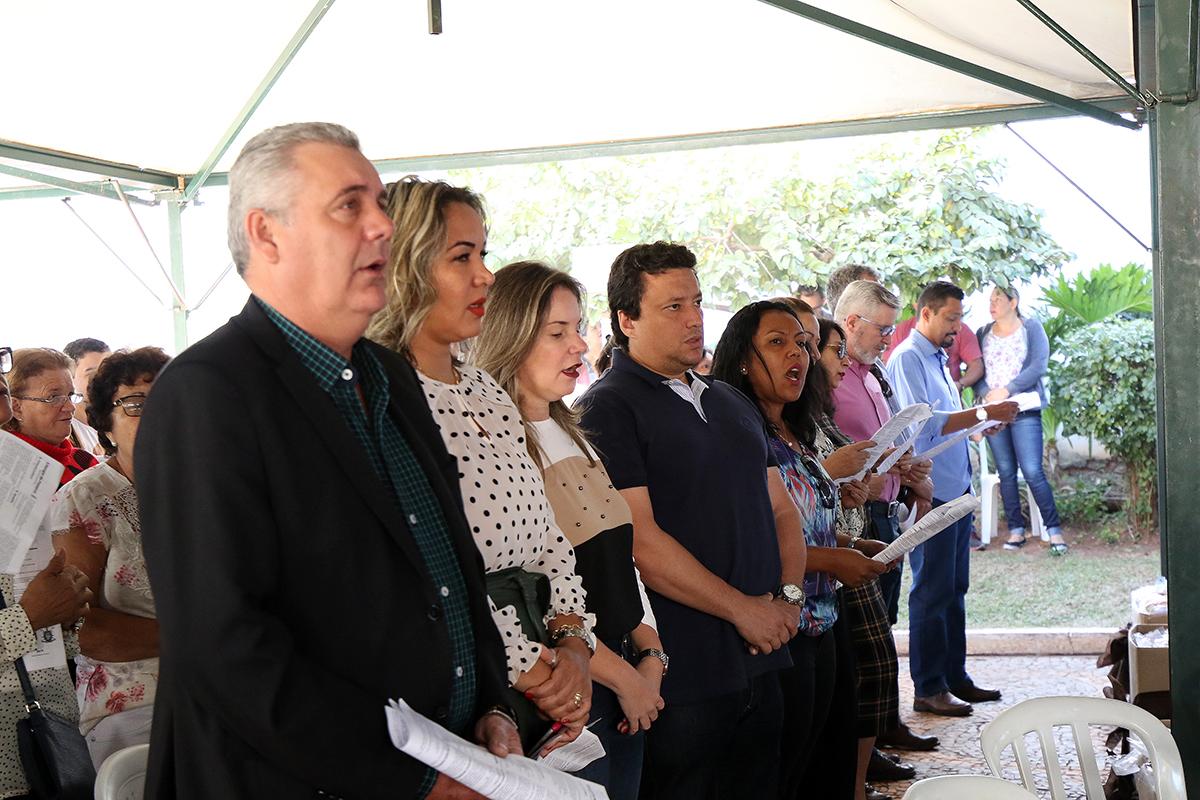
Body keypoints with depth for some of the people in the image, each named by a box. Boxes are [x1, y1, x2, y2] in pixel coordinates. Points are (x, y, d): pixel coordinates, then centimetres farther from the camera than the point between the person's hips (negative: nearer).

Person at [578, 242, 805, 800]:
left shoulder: (732, 403, 17)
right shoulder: (607, 408, -9)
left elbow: (781, 509, 20)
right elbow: (638, 541, -17)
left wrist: (789, 594, 1)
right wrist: (741, 609, -14)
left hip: (759, 663, 8)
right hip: (681, 674, -7)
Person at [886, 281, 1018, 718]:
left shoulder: (938, 359, 18)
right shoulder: (908, 358, -11)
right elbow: (924, 422, -22)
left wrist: (988, 421, 7)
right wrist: (983, 414, -21)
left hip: (956, 487, 10)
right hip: (930, 492, -10)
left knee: (954, 588, 14)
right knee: (932, 591, -4)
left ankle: (955, 677, 23)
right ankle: (928, 689, 2)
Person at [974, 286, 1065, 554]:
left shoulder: (1031, 328, 2)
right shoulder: (983, 333, 12)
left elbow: (1038, 367, -9)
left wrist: (1007, 390, -16)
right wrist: (985, 394, -13)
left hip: (1024, 410, -4)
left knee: (1032, 471, -10)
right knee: (1006, 472, 5)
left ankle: (1054, 529, -3)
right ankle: (1016, 530, 10)